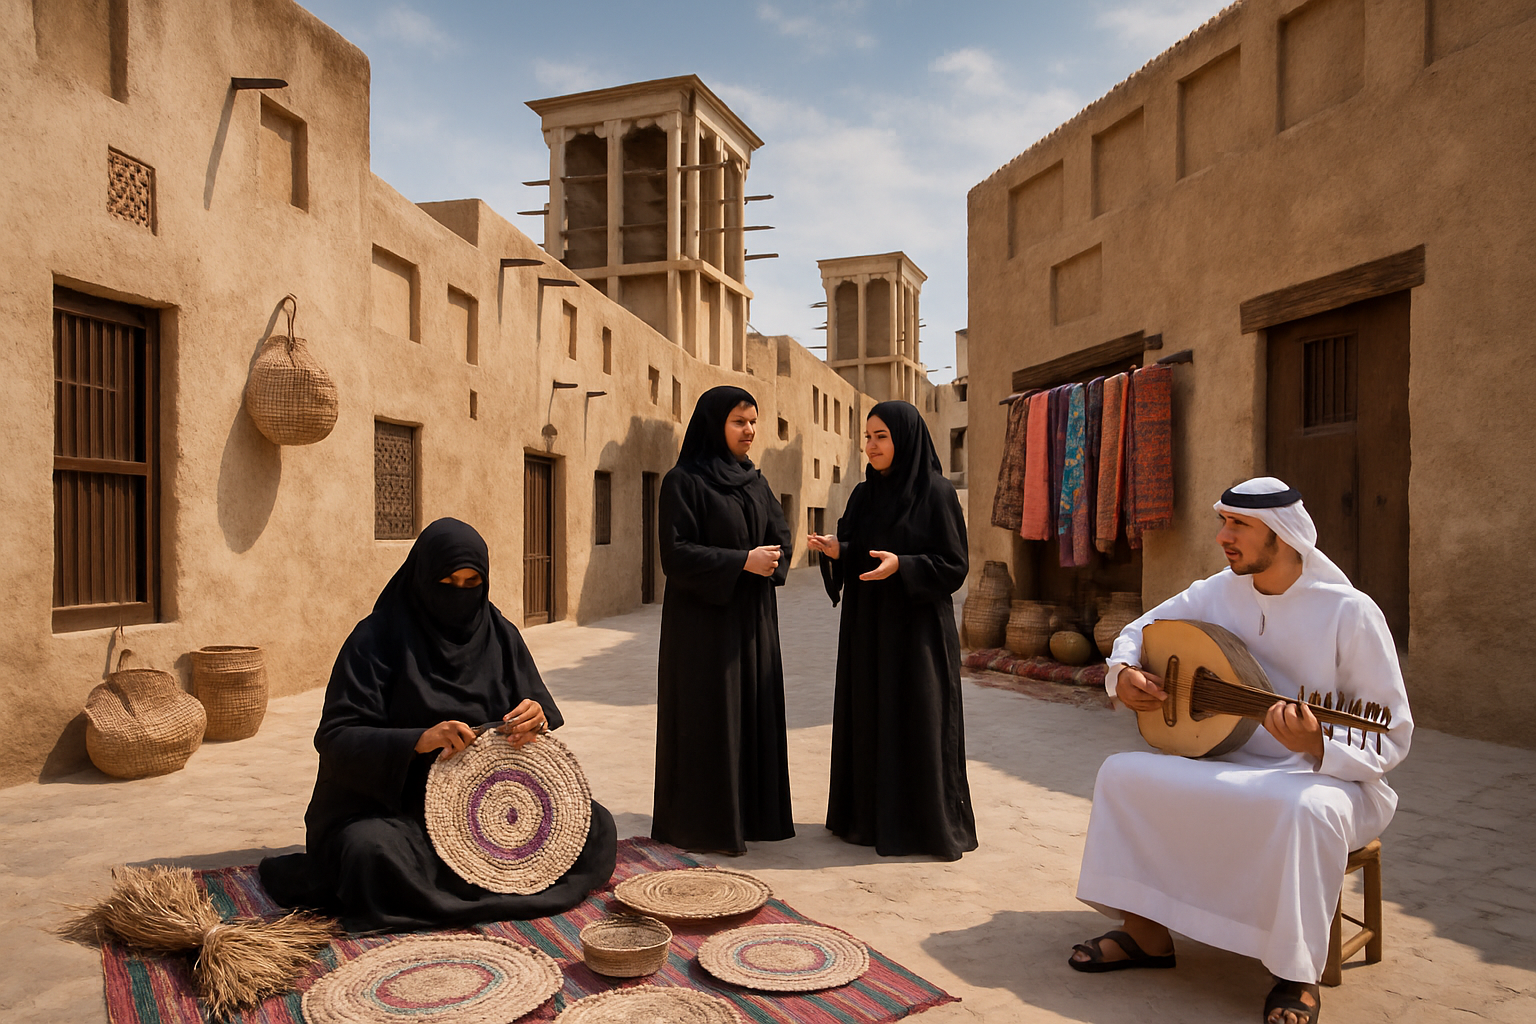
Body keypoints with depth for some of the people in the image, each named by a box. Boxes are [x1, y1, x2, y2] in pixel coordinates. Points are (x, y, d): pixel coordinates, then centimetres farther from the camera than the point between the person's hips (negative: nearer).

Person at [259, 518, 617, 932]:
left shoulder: (500, 635, 5)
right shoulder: (379, 638, -7)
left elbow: (544, 714, 7)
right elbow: (335, 737, -13)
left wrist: (538, 716, -19)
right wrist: (418, 740, -30)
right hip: (390, 801, -4)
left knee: (595, 825, -15)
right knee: (373, 852, -37)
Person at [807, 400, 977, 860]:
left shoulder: (937, 492, -8)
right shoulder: (863, 495, 9)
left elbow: (955, 565, -10)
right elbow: (852, 558, 10)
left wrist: (902, 566, -24)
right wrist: (836, 551, -12)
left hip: (917, 628, -6)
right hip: (866, 627, 6)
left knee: (918, 721, 0)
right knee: (867, 719, 10)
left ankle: (925, 822, 14)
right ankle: (869, 814, 23)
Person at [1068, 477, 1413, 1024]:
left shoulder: (1351, 612, -16)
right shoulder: (1218, 592, 0)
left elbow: (1393, 736, -13)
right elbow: (1139, 629, 13)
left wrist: (1319, 746, -33)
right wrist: (1123, 671, -10)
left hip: (1324, 778, -5)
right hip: (1234, 767, 6)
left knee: (1305, 810, -39)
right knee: (1123, 773, -11)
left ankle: (1299, 975, -16)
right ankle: (1146, 934, 3)